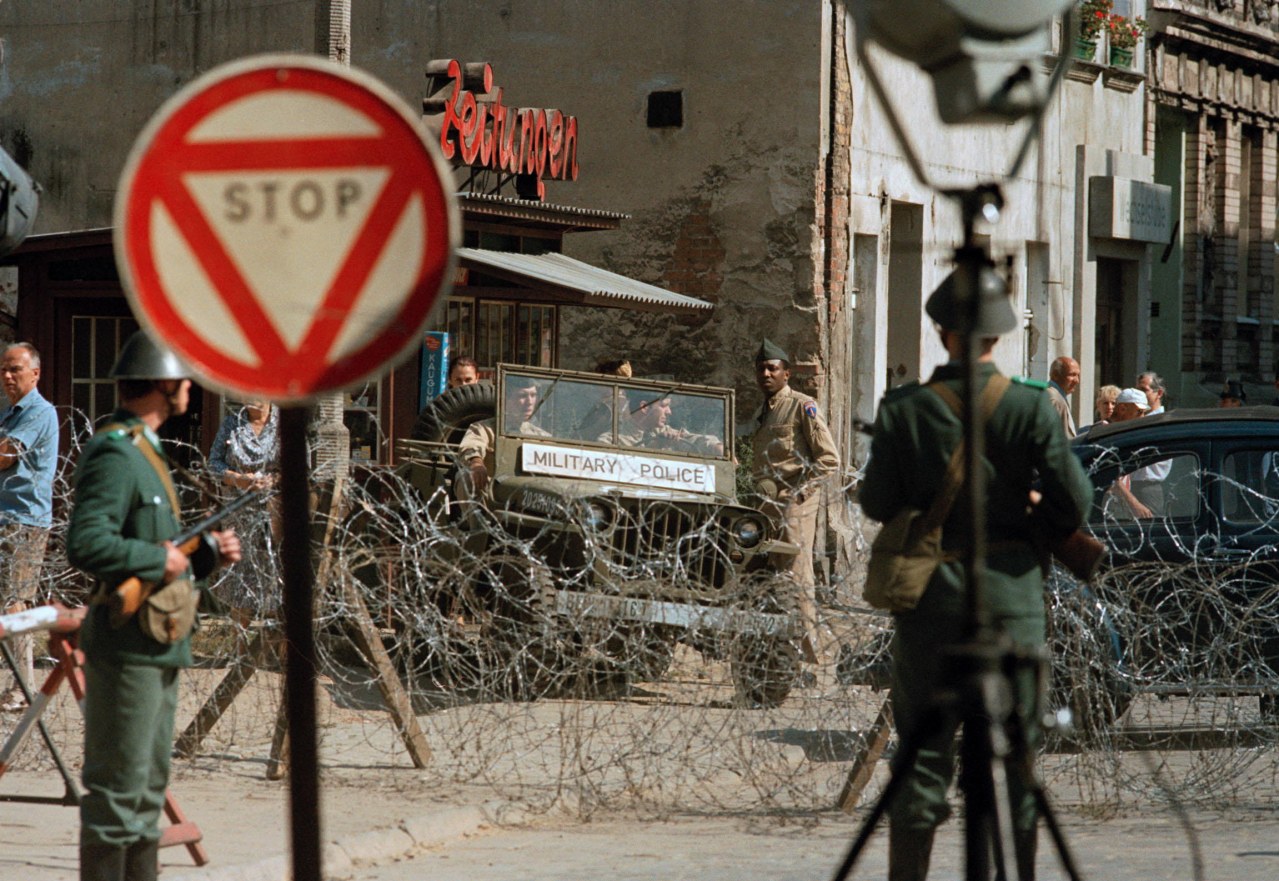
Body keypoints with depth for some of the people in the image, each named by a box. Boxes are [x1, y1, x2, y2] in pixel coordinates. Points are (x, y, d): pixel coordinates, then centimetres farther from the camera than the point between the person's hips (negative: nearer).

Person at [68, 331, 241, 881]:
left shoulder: (146, 453, 18)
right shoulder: (114, 454, -15)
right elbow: (88, 545, -27)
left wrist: (208, 553, 8)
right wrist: (159, 560, -18)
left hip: (158, 647, 10)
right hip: (126, 645, -10)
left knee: (148, 790, 15)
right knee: (118, 792, -7)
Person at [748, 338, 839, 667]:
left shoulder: (802, 407, -4)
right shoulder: (760, 414, 19)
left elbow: (829, 459, -8)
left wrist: (799, 492, -14)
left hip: (795, 503, -8)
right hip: (768, 503, 8)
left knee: (797, 574, -10)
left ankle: (807, 649, -10)